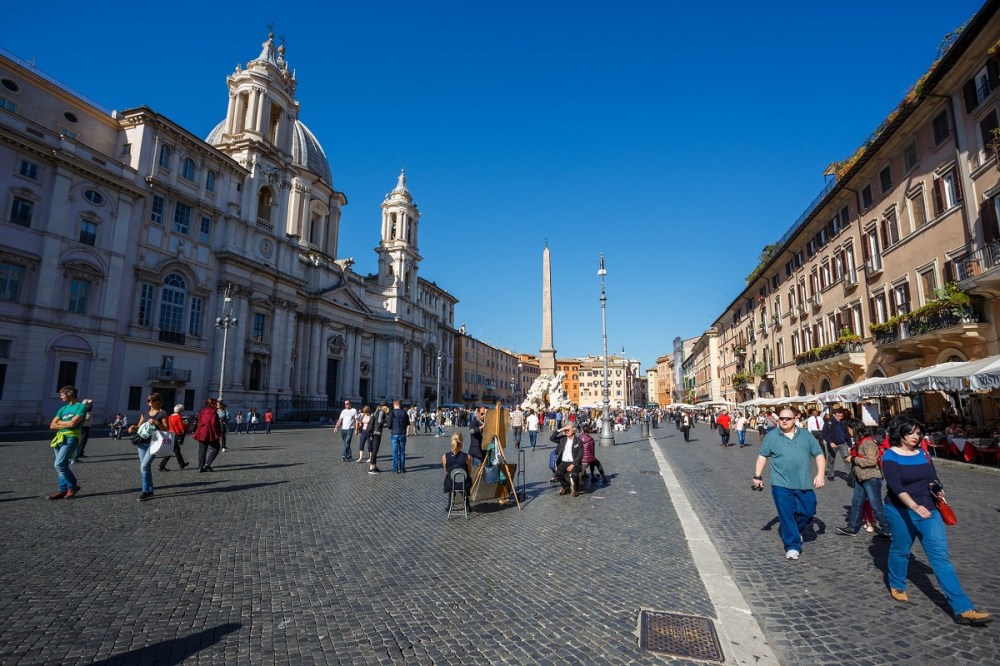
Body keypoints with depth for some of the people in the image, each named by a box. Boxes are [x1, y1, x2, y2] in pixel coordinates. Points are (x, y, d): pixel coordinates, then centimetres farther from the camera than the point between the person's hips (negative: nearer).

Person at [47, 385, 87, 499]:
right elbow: (52, 426, 12)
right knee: (62, 465, 6)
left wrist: (60, 422, 3)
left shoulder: (81, 407, -5)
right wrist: (66, 424, -5)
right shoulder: (63, 408, 17)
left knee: (59, 464, -15)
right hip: (59, 438, 8)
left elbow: (73, 423, -16)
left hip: (71, 438, -8)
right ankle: (63, 490, 12)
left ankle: (72, 486, -1)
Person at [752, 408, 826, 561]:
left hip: (804, 484, 3)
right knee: (786, 515, -2)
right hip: (781, 485, -2)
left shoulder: (806, 435, 7)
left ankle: (795, 530, 37)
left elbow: (819, 454, 7)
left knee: (808, 511, 9)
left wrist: (821, 474, -6)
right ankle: (792, 546, 7)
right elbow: (762, 456, 6)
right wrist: (757, 475, 3)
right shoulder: (771, 436, 1)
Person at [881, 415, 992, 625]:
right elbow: (896, 486, -22)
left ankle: (963, 609, -3)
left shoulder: (923, 453, 5)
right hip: (901, 511, -4)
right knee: (900, 550, 12)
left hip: (928, 510, 4)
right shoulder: (890, 456, -12)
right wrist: (914, 506, -35)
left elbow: (933, 478, 13)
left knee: (940, 555, -3)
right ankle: (897, 586, 35)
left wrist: (938, 489, -9)